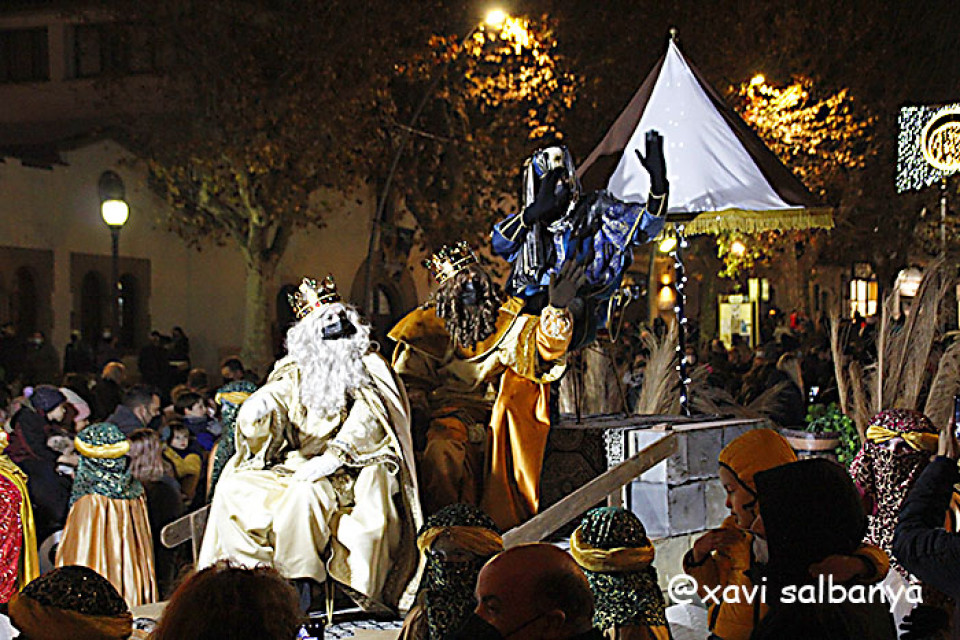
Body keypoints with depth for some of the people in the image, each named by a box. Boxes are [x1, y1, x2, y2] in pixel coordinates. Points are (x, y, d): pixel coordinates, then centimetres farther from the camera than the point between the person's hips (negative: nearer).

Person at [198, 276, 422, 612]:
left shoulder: (367, 367, 3)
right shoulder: (295, 372, 16)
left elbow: (369, 419, -12)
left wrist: (334, 455, -26)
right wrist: (257, 412, -21)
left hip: (347, 472, -5)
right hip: (293, 466, 5)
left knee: (307, 493, -34)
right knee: (233, 487, -14)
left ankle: (300, 586, -24)